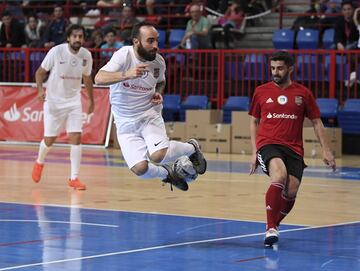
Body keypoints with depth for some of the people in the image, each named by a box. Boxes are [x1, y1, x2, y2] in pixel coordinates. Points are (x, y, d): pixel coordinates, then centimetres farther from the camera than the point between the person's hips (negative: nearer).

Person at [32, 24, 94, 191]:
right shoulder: (56, 51, -16)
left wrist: (91, 100, 17)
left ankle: (74, 178, -5)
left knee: (76, 137, -10)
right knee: (49, 139, 5)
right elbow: (40, 72, -6)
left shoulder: (86, 55, -5)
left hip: (74, 101, 2)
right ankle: (39, 163, 37)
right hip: (54, 100, -2)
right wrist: (40, 89, -23)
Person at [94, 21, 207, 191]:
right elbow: (99, 78, -32)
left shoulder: (158, 61, -4)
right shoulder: (124, 55, -17)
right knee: (140, 169, -18)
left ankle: (191, 147, 4)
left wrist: (158, 94, -2)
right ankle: (166, 172, 17)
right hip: (126, 122, -1)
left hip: (150, 115, 1)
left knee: (157, 155, -28)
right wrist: (126, 74, -46)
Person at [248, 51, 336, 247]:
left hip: (293, 149, 2)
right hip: (268, 143, -2)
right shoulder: (261, 92, 8)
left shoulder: (303, 93, 7)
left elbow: (317, 122, 12)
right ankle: (271, 229, -27)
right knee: (279, 176, -30)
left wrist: (325, 150, 4)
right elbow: (254, 122, 16)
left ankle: (274, 225, 19)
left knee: (291, 192, -10)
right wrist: (254, 152, 8)